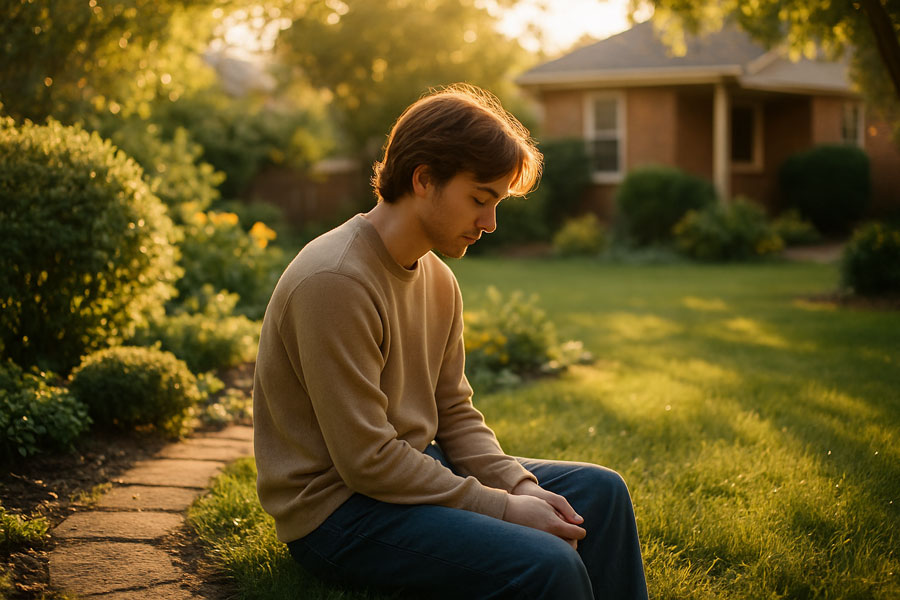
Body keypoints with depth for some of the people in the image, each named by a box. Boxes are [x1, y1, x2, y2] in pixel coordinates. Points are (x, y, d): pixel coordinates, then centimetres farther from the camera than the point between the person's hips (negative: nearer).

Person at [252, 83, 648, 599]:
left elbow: (454, 412, 11)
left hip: (417, 469, 10)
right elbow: (367, 460, -24)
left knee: (600, 492, 7)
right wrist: (502, 507, -20)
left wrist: (519, 484, -7)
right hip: (338, 508, -9)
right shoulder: (334, 283, -23)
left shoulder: (439, 280, 7)